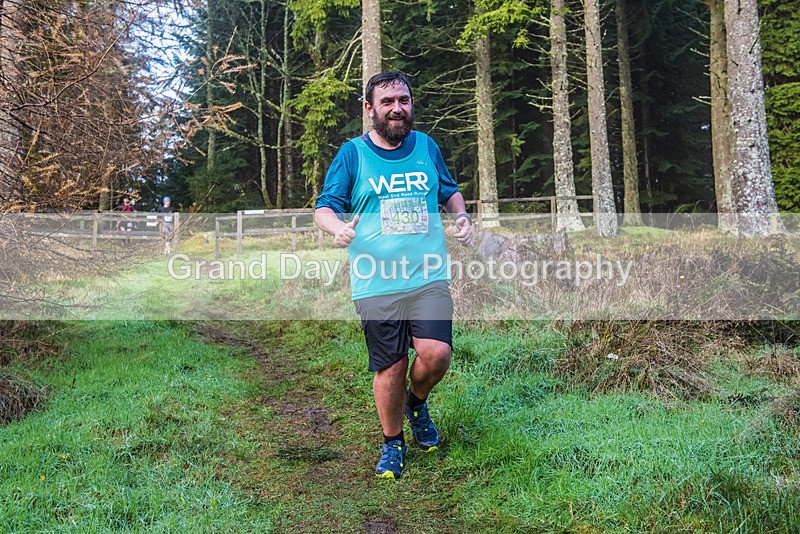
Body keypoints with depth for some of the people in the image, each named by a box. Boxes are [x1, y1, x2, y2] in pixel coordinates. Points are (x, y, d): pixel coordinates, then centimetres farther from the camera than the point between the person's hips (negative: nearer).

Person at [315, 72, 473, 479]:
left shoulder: (426, 146, 12)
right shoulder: (352, 154, 3)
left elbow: (449, 191, 26)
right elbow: (324, 208, 2)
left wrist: (461, 215, 4)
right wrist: (338, 227, -21)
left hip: (429, 276, 2)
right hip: (376, 282, -1)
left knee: (436, 353, -16)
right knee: (390, 368, 2)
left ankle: (416, 402, 20)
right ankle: (392, 443, 28)